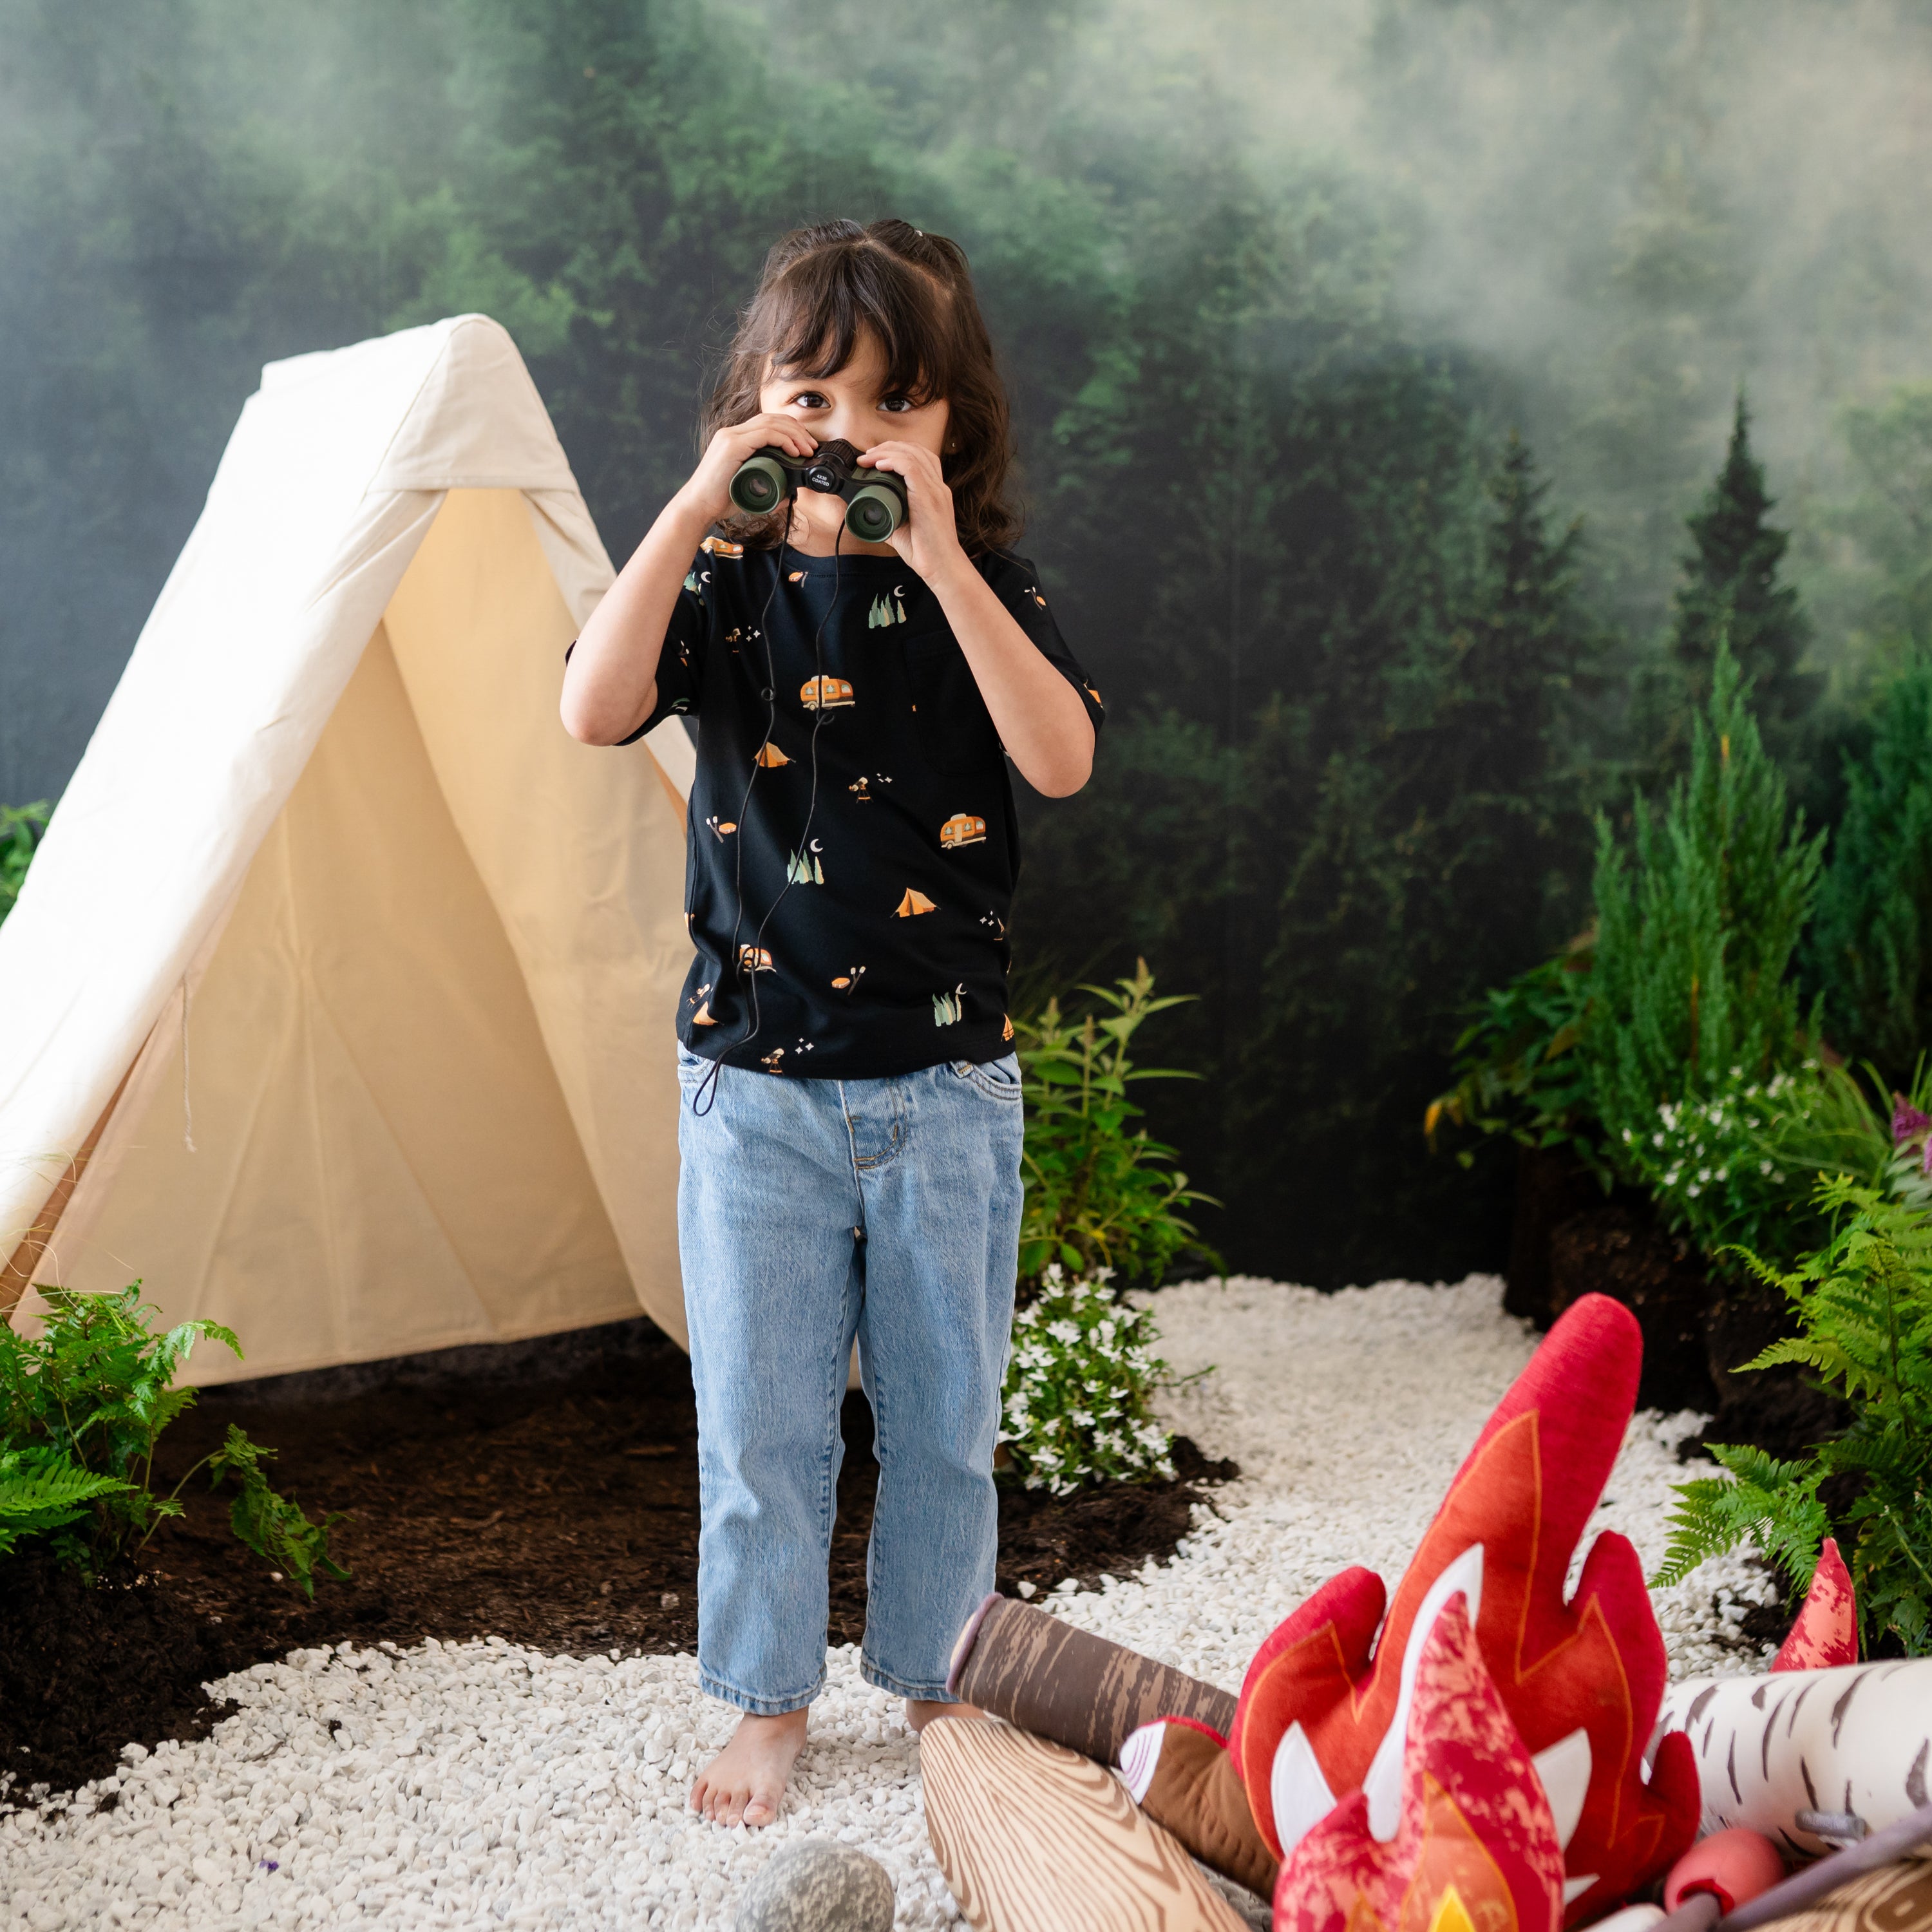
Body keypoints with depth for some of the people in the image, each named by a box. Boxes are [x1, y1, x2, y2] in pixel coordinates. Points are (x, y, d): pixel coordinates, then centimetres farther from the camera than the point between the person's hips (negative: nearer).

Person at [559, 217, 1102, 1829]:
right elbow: (594, 713, -18)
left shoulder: (987, 587, -1)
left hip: (948, 1087, 0)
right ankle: (769, 1703, 27)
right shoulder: (726, 582, 0)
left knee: (944, 1418, 13)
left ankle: (935, 1683, 33)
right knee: (760, 1424, 8)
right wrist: (693, 509, -24)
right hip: (758, 1082, 0)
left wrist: (942, 562, -27)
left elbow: (1063, 762, -19)